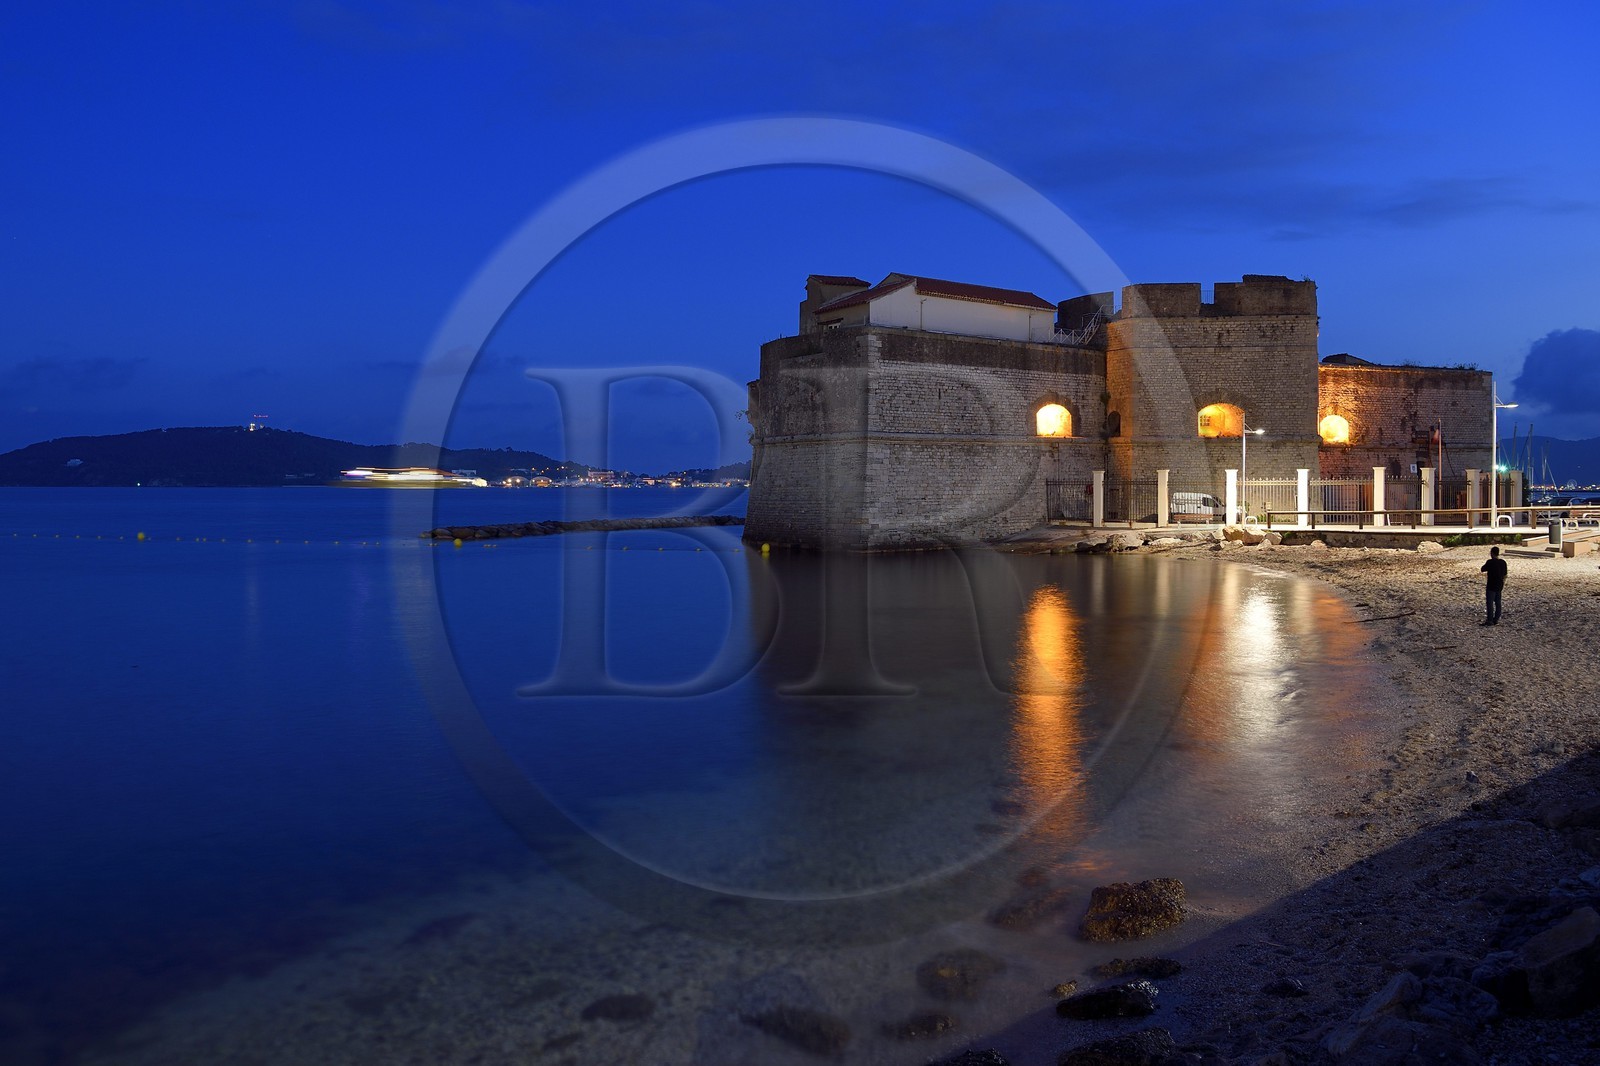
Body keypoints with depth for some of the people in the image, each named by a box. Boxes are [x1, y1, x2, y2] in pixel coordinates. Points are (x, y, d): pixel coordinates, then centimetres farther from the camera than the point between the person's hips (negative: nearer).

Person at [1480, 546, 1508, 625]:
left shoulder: (1490, 562, -17)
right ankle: (1496, 619, 18)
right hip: (1499, 586, 7)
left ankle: (1490, 620, -3)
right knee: (1497, 602, 13)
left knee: (1489, 603, -2)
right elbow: (1505, 575, 13)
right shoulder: (1503, 562, 5)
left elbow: (1482, 570, -6)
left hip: (1491, 586, -7)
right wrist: (1503, 583, 24)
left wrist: (1480, 569, 15)